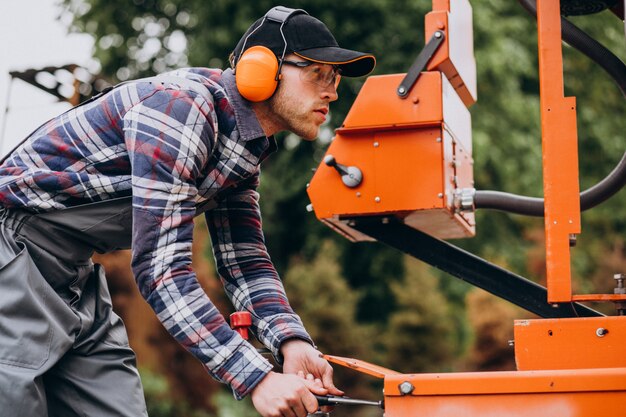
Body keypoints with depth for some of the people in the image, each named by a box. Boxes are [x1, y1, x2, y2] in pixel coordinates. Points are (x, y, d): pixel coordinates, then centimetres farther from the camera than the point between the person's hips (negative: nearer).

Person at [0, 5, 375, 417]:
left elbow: (244, 259, 5)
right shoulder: (179, 106, -25)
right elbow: (161, 266, -30)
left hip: (74, 272, 9)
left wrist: (291, 341, -15)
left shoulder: (247, 146, 5)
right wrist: (256, 378, -33)